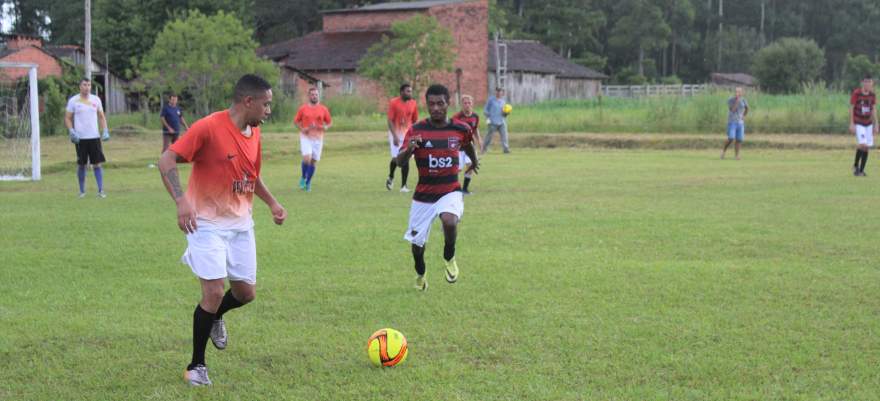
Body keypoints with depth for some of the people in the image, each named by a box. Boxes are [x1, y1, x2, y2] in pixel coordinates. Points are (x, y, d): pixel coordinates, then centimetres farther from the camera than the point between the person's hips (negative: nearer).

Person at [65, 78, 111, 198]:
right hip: (80, 138, -1)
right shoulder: (73, 101, 0)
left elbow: (101, 116, 13)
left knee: (97, 164, -3)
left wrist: (105, 131, 0)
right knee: (81, 165, 4)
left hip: (94, 137, 2)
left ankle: (100, 190, -2)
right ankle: (82, 191, 15)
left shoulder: (96, 99, 7)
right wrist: (71, 132, -11)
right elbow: (67, 118, 3)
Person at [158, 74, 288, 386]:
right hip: (207, 223, -7)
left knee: (246, 293, 8)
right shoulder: (208, 127, -20)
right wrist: (181, 200, -33)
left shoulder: (254, 132, 4)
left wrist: (272, 203, 9)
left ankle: (215, 316, 44)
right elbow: (166, 161, -22)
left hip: (241, 223, 7)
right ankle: (196, 365, 4)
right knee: (214, 292, -13)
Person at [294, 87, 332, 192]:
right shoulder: (303, 109, 1)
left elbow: (329, 122, 11)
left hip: (318, 138, 2)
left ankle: (308, 182, 21)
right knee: (307, 158, -19)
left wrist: (325, 127, -11)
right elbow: (295, 121, 9)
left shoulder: (323, 109, 4)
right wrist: (302, 129, -9)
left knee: (314, 161, 4)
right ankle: (303, 178, 6)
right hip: (305, 137, -2)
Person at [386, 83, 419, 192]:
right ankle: (391, 177, 22)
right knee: (396, 158, -9)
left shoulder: (413, 104, 2)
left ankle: (403, 185, 5)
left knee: (406, 159, -3)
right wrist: (395, 136, -20)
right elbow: (390, 121, -11)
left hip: (407, 133, 3)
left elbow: (415, 121, 10)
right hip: (395, 133, -3)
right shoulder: (394, 103, -10)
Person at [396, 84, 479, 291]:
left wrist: (474, 162, 38)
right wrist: (408, 149, -38)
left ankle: (449, 258, -1)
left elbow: (467, 145, 21)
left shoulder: (460, 130, -4)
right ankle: (420, 276, 41)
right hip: (423, 195, 1)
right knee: (417, 241, 8)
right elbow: (400, 161, -17)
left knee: (449, 221, -32)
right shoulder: (416, 130, -10)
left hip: (450, 192, -1)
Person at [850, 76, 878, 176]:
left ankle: (861, 170, 11)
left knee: (867, 147, 1)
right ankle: (856, 165, 3)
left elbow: (873, 110, 11)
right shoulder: (856, 93, -11)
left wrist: (875, 124, 10)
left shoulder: (872, 94, 3)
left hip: (868, 124, 5)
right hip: (858, 123, -5)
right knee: (862, 144, -20)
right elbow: (851, 108, -9)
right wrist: (851, 124, -13)